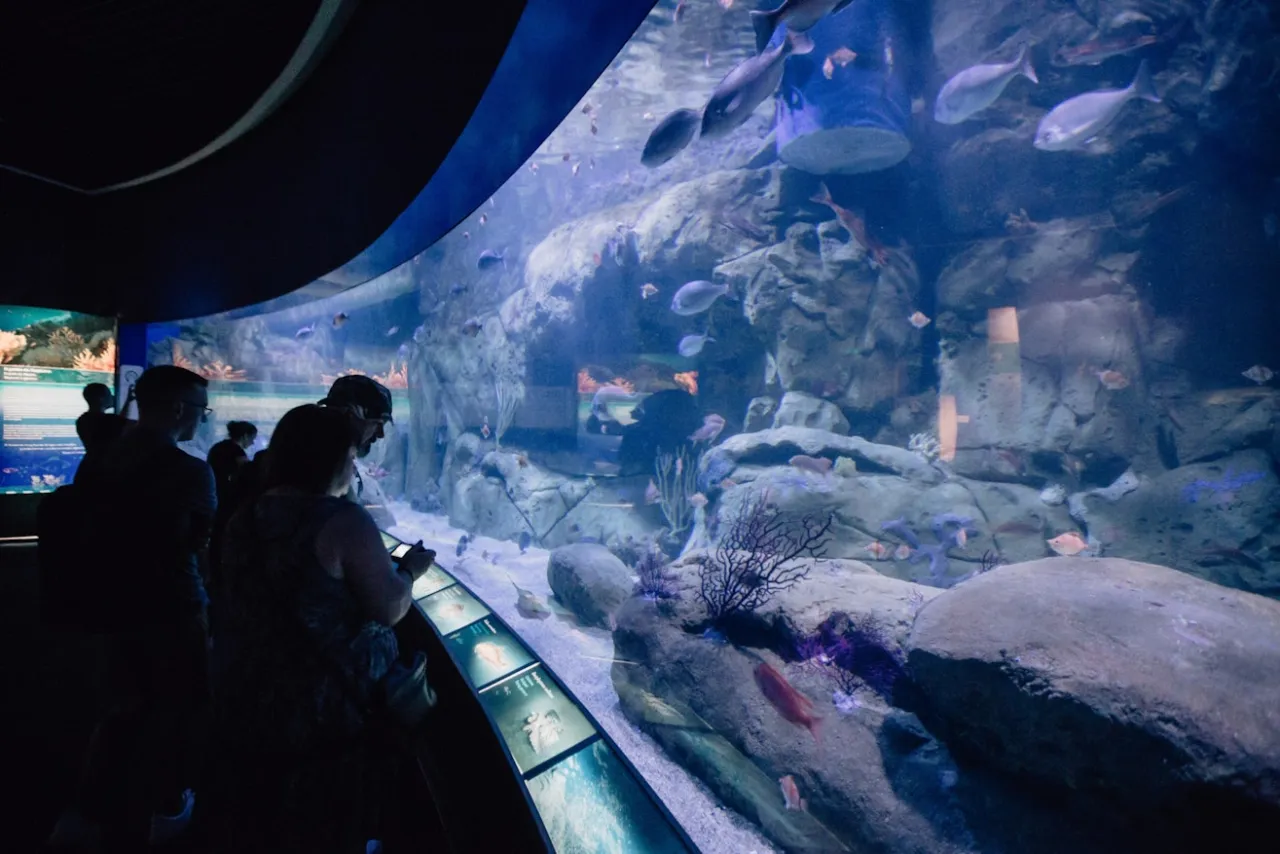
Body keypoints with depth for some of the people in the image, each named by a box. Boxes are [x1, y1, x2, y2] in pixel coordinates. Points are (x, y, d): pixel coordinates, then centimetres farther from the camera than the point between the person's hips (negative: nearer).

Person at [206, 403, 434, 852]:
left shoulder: (245, 517, 3)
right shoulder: (344, 521, -22)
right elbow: (389, 609, -21)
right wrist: (409, 569, -1)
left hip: (240, 708, 7)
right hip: (322, 715, -7)